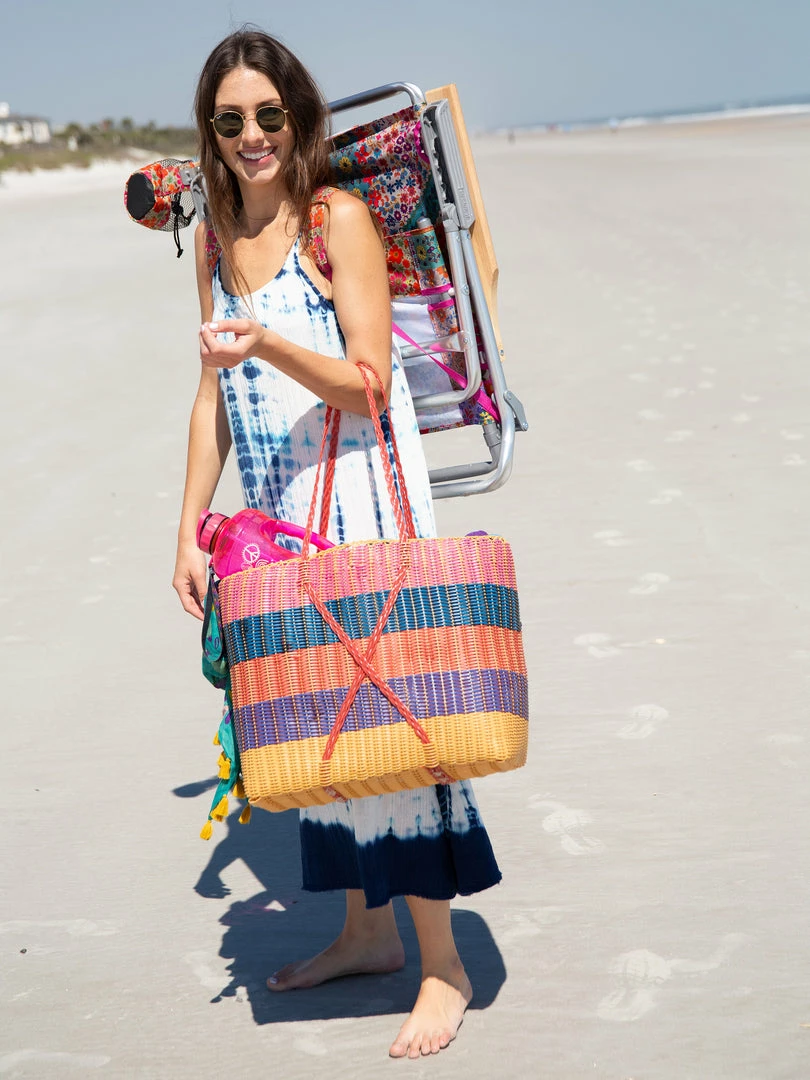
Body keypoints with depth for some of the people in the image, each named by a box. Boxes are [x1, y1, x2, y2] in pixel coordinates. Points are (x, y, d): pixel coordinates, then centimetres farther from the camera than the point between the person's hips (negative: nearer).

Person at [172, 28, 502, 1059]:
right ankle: (366, 929, 25)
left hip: (363, 501, -6)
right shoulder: (218, 239, 11)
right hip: (277, 511, 6)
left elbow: (369, 384, -12)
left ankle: (442, 963, 6)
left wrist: (268, 346, -29)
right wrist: (189, 531, 9)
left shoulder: (340, 218, -7)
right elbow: (214, 394, 13)